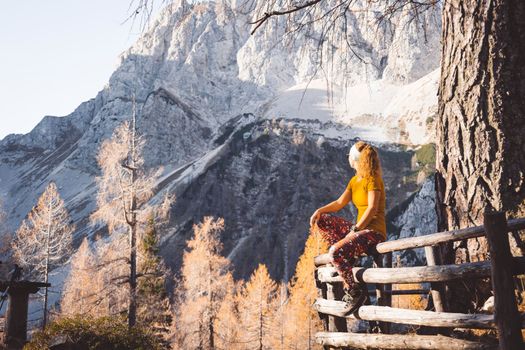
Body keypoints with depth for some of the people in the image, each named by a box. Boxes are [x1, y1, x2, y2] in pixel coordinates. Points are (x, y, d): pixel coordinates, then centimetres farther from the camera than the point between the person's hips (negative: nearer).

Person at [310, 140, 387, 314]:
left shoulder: (372, 179, -11)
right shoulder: (354, 180, 15)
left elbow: (372, 209, -20)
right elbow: (339, 203, 16)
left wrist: (354, 230, -23)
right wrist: (320, 210, -1)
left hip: (374, 232, -9)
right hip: (360, 228, 9)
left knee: (335, 252, -28)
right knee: (322, 221, 3)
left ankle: (356, 289, -11)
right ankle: (345, 258, -3)